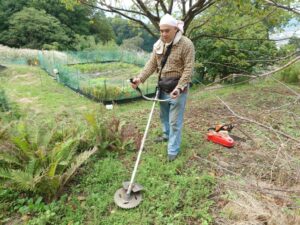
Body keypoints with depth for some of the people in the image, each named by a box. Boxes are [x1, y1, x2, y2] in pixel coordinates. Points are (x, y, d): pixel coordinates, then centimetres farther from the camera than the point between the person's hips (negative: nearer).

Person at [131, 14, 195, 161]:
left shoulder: (186, 44, -15)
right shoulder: (158, 45, 4)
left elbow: (188, 69, -18)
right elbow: (151, 64, 2)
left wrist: (179, 88, -29)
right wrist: (140, 78, -13)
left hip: (177, 88, -6)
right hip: (162, 87, 6)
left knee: (175, 121, 0)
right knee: (164, 115, 22)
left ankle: (173, 150, 13)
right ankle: (167, 135, 47)